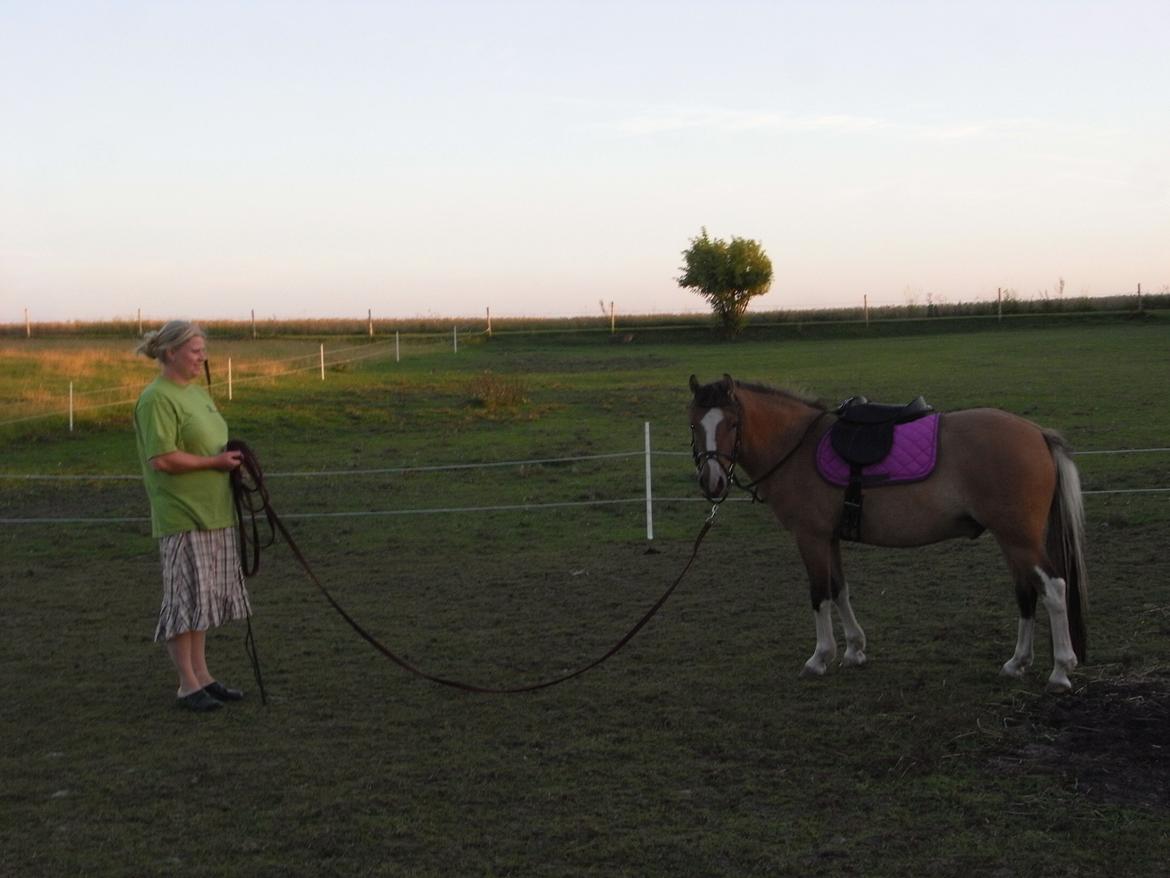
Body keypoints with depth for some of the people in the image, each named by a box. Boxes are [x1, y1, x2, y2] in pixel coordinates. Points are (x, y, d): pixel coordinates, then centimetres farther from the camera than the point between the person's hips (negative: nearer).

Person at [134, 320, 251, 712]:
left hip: (213, 514, 9)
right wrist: (215, 462, -17)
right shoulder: (157, 399, -14)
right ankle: (188, 686, 5)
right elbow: (162, 459, -21)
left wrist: (231, 458, 5)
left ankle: (202, 675, 23)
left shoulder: (197, 391, 15)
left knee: (207, 597, 14)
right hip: (182, 517, -9)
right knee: (186, 597, -3)